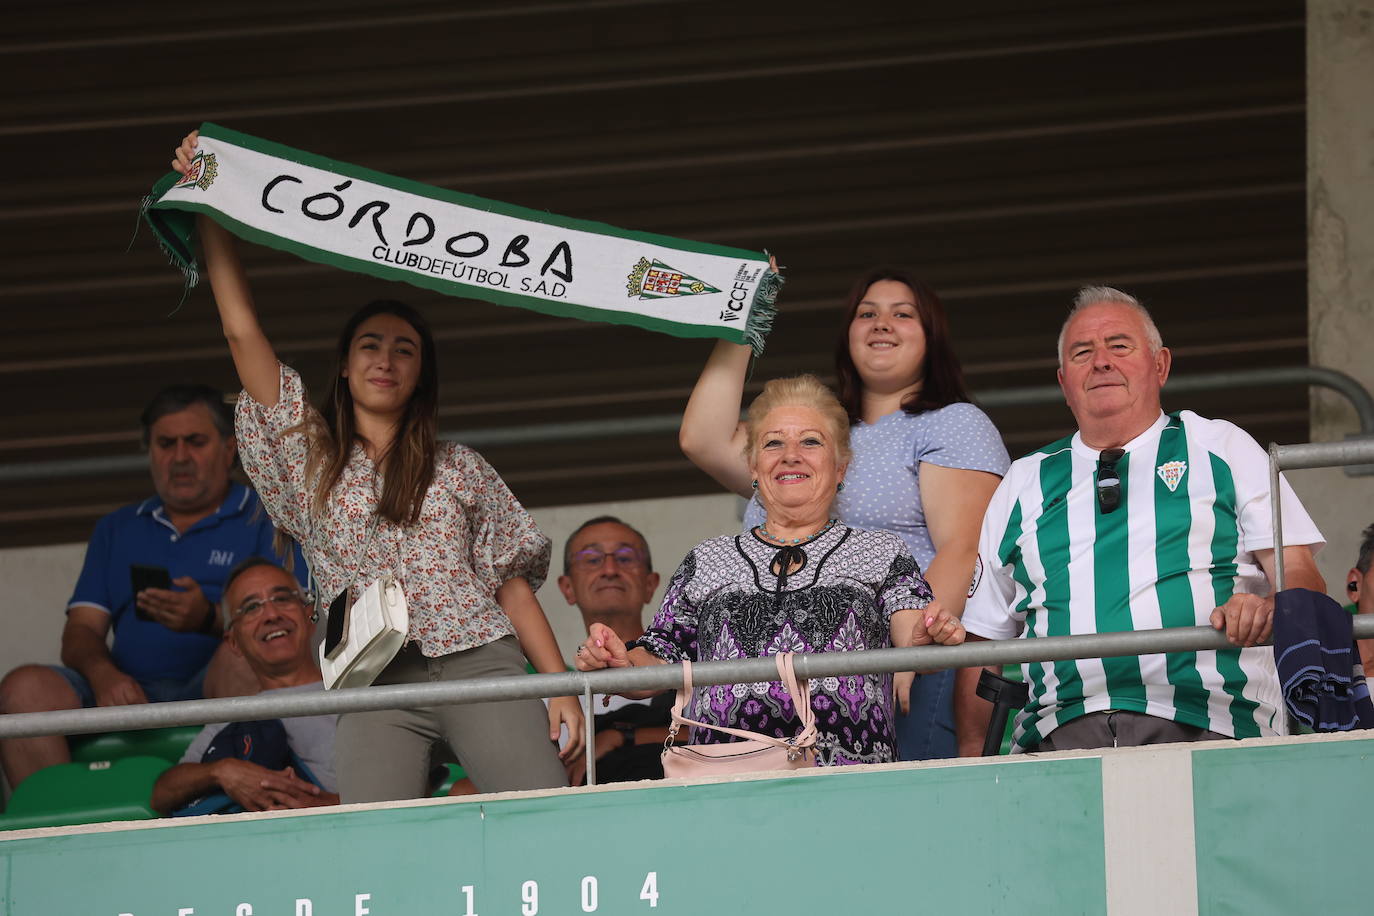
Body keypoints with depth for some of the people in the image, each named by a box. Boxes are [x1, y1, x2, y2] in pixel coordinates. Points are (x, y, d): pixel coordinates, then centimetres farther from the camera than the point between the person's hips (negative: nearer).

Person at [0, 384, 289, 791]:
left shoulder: (264, 518, 14)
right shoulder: (117, 529, 28)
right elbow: (81, 631, 17)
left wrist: (209, 620, -22)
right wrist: (103, 674, -8)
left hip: (210, 695, -3)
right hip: (128, 693, 3)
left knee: (241, 660, -37)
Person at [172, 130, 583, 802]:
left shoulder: (458, 468, 19)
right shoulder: (307, 453, 18)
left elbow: (512, 582, 15)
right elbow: (242, 333, 12)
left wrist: (562, 688, 3)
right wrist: (207, 206, 10)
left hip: (480, 664, 1)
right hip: (374, 684, 0)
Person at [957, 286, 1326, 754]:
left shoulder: (1221, 447, 18)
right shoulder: (1023, 483, 24)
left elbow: (1300, 575, 8)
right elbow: (982, 640, 21)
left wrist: (1266, 607, -16)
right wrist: (973, 753, 6)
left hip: (1206, 730, -2)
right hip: (1061, 733, 2)